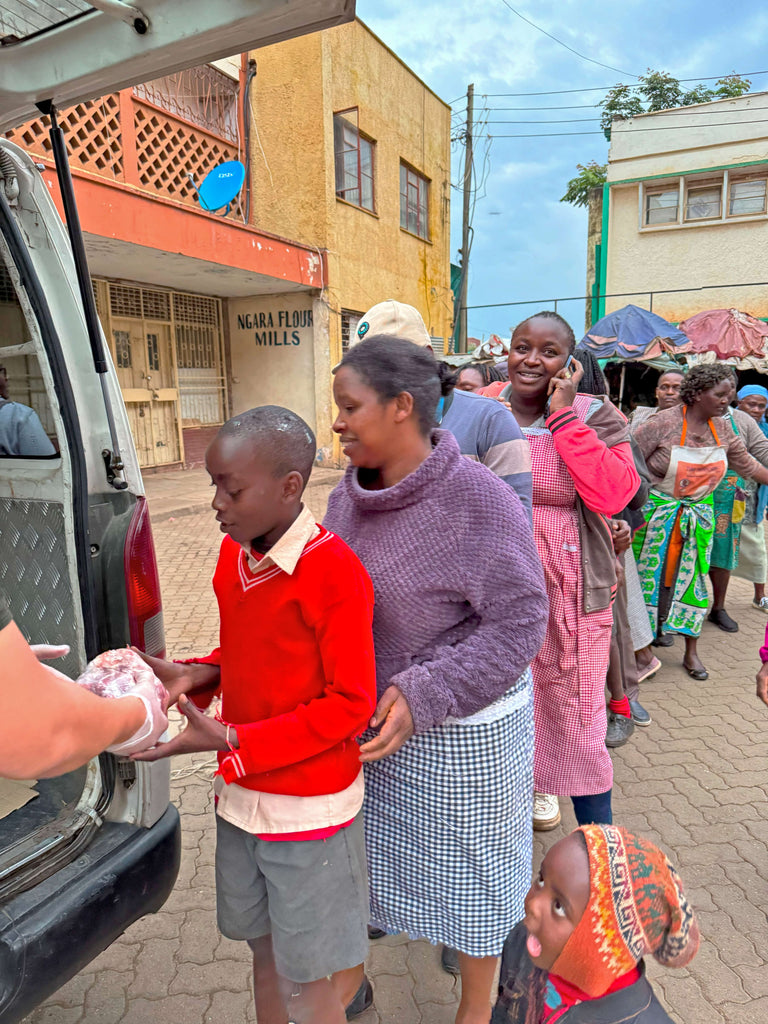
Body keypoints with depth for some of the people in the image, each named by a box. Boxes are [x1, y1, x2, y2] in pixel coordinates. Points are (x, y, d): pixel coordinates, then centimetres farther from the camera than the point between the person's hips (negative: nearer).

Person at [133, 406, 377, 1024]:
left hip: (307, 809, -6)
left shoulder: (334, 571, -24)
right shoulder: (233, 555, 0)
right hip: (241, 798, 7)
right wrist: (195, 675, -7)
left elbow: (351, 704, -20)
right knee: (264, 950, 25)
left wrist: (231, 740, -23)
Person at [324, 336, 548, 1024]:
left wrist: (422, 697, -28)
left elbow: (519, 622, -21)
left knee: (465, 867, 17)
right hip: (367, 712, 6)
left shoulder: (479, 498, -23)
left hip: (461, 727, -5)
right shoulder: (351, 493, -2)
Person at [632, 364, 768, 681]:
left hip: (699, 517, 5)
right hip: (658, 513, -5)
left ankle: (691, 653, 23)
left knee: (693, 579, 10)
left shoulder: (722, 429, 2)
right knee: (651, 578, 4)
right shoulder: (663, 424, -17)